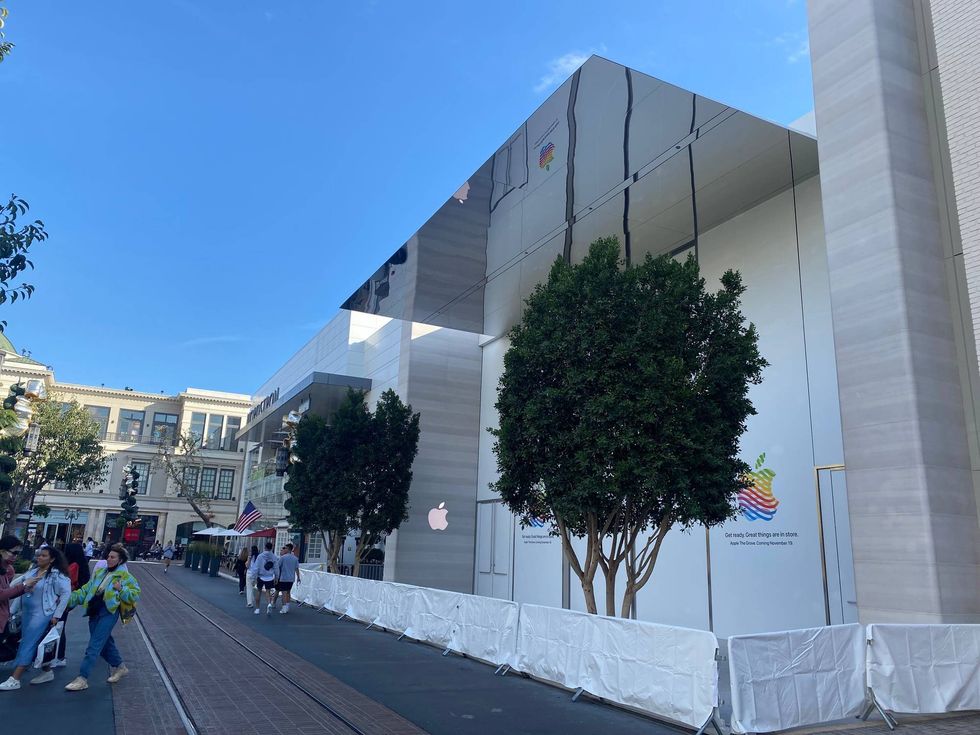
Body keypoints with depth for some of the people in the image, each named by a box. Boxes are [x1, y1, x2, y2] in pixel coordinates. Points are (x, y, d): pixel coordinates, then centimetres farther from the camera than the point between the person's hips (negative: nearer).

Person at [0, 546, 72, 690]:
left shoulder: (57, 575, -13)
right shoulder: (32, 571, 7)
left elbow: (66, 593, -13)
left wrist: (56, 615, -13)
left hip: (43, 614, -7)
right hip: (27, 613, 7)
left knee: (28, 644, -7)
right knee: (37, 645, 13)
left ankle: (14, 680, -2)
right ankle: (47, 672, 27)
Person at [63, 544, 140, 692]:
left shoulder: (125, 577, -5)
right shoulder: (99, 572, 14)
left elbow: (136, 595, -7)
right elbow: (86, 590, 14)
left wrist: (121, 590, -19)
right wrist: (70, 599, 4)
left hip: (109, 612, -7)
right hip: (94, 611, 7)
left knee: (94, 646, -8)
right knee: (105, 642, 16)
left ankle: (82, 679, -2)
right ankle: (120, 667, 35)